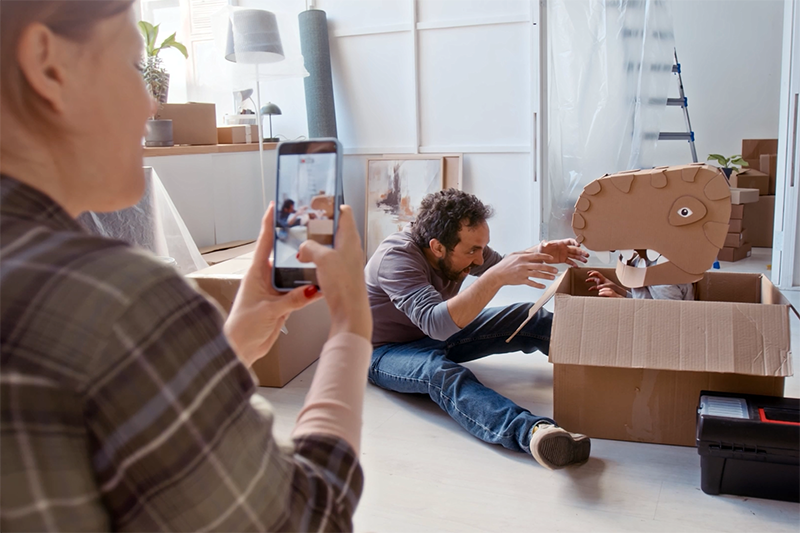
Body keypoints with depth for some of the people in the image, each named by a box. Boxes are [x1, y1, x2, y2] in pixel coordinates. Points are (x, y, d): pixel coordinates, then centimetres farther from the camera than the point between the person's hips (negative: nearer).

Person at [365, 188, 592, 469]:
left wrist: (541, 254, -12)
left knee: (528, 319, -5)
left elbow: (499, 264, 9)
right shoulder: (395, 258, -32)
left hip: (439, 336, 8)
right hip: (387, 352, -8)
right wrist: (496, 276, -51)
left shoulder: (458, 245, -11)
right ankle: (530, 431, -62)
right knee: (441, 372, -41)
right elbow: (436, 323, -45)